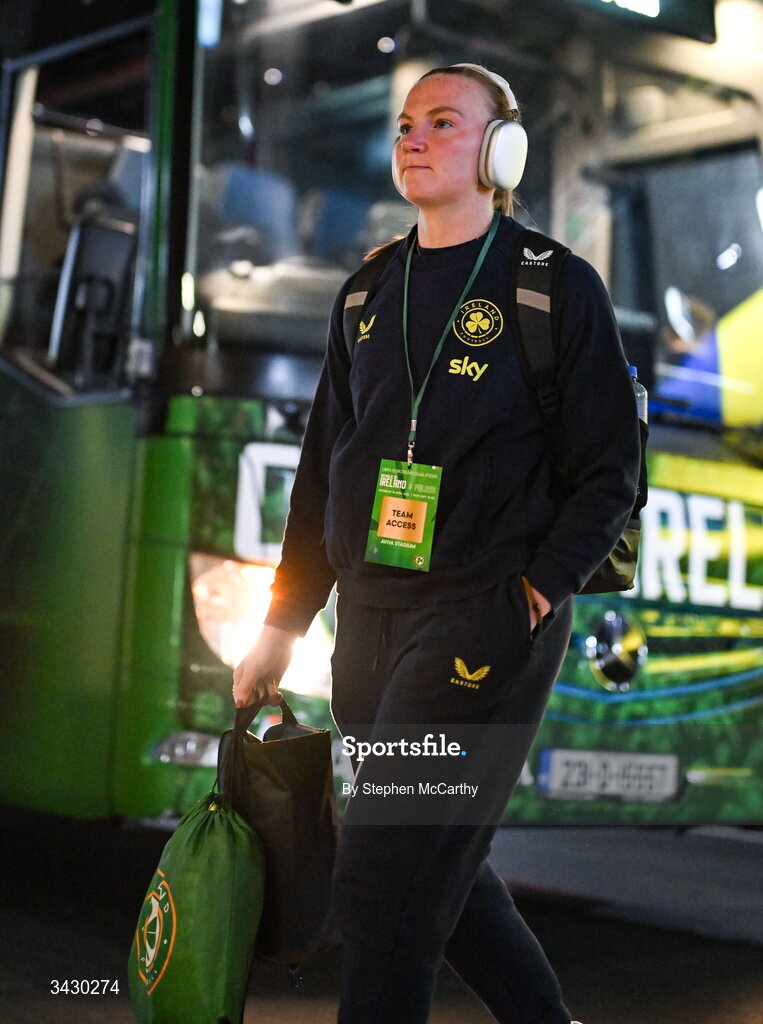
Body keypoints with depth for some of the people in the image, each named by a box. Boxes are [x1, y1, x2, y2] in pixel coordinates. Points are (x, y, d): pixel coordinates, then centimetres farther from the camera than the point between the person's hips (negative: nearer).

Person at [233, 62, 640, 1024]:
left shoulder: (556, 285, -2)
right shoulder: (368, 294, 14)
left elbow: (612, 468, -3)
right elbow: (324, 466, 16)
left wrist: (537, 591, -15)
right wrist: (283, 622, 14)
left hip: (487, 621, -6)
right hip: (370, 621, 6)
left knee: (382, 884, -9)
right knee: (438, 864, 14)